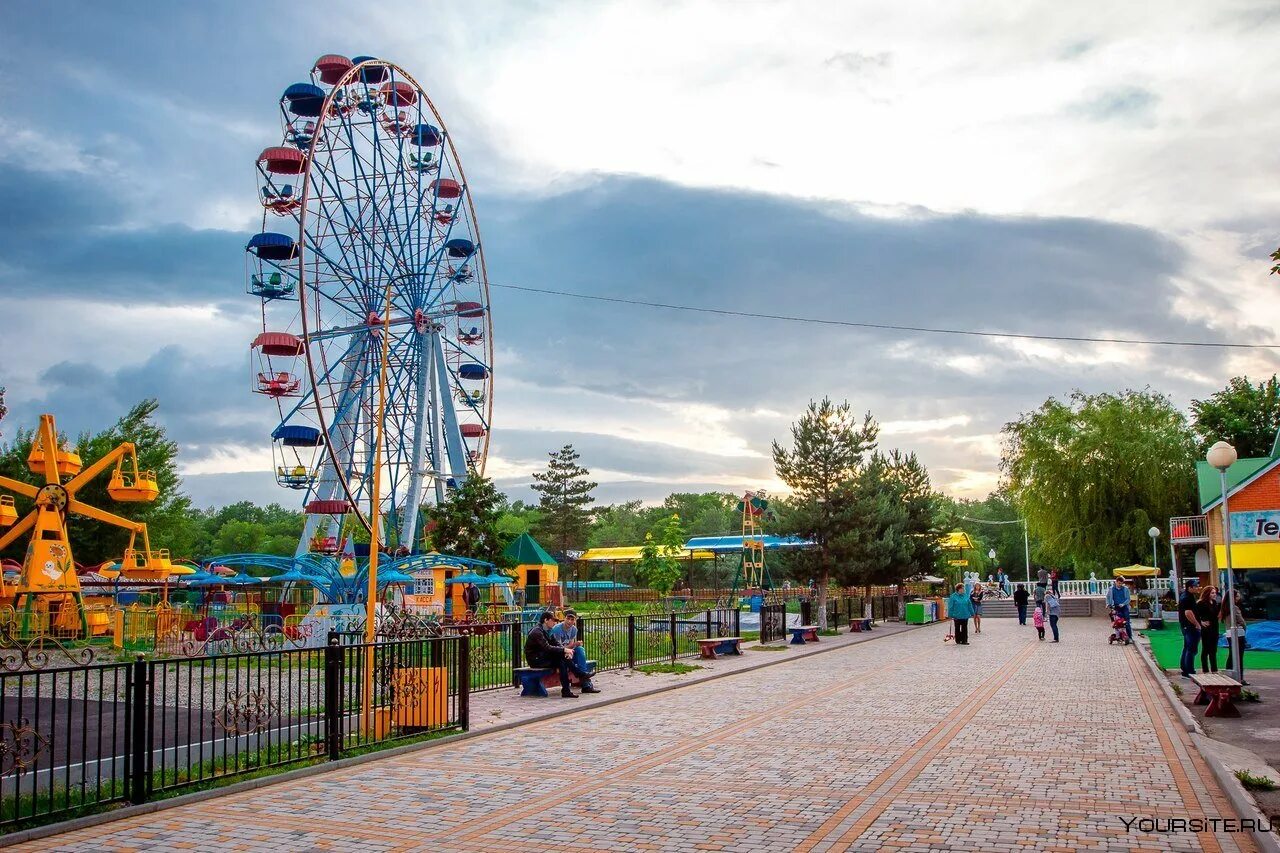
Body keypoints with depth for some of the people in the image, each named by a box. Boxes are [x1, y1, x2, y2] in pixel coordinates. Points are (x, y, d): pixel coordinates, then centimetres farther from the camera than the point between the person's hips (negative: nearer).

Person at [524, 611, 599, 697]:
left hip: (543, 657, 9)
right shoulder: (537, 632, -18)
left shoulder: (546, 631, 12)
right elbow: (547, 648, -26)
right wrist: (564, 650, -25)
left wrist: (566, 651, -12)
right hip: (535, 660, -9)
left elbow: (556, 644, 8)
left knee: (562, 662, -16)